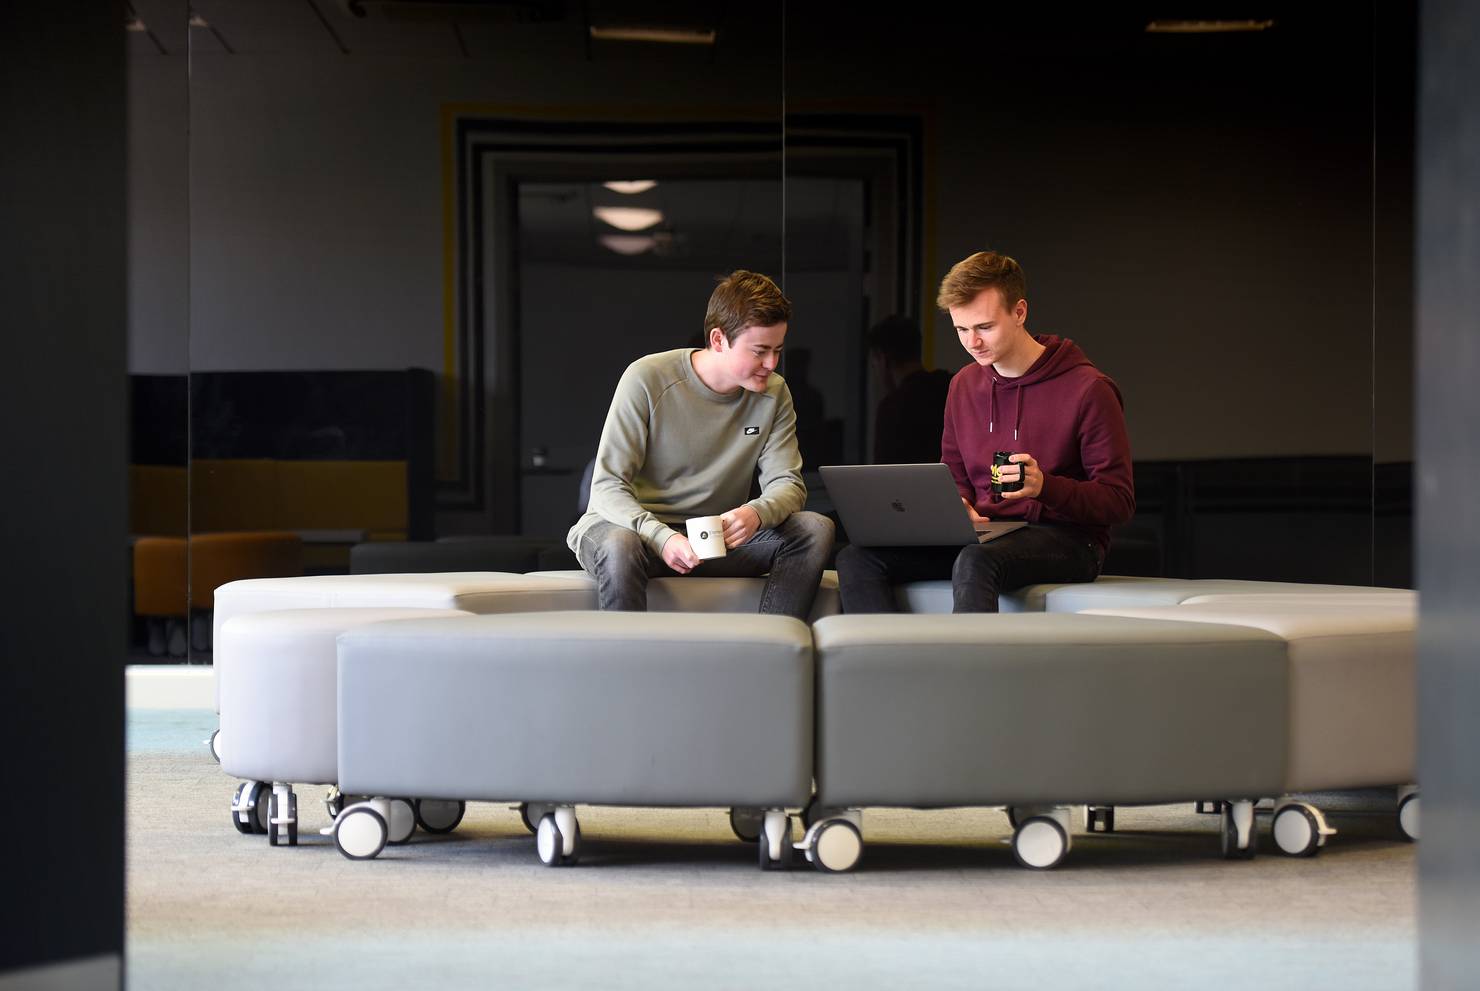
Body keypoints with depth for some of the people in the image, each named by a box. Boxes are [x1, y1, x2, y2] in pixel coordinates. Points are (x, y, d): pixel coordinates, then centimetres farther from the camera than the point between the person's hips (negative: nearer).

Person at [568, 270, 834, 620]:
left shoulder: (773, 394, 1)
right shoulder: (647, 379, -14)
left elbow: (788, 484, -4)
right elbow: (608, 486, -16)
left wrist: (756, 513, -30)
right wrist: (662, 537, -35)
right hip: (639, 525, -4)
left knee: (816, 530, -20)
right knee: (619, 546, -41)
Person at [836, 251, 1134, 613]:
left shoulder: (1088, 389, -6)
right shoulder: (964, 385, 13)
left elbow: (1120, 501, -7)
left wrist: (1045, 486, -23)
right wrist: (958, 506, -4)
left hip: (1063, 537, -6)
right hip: (983, 535, 6)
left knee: (975, 562, -40)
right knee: (856, 558, -15)